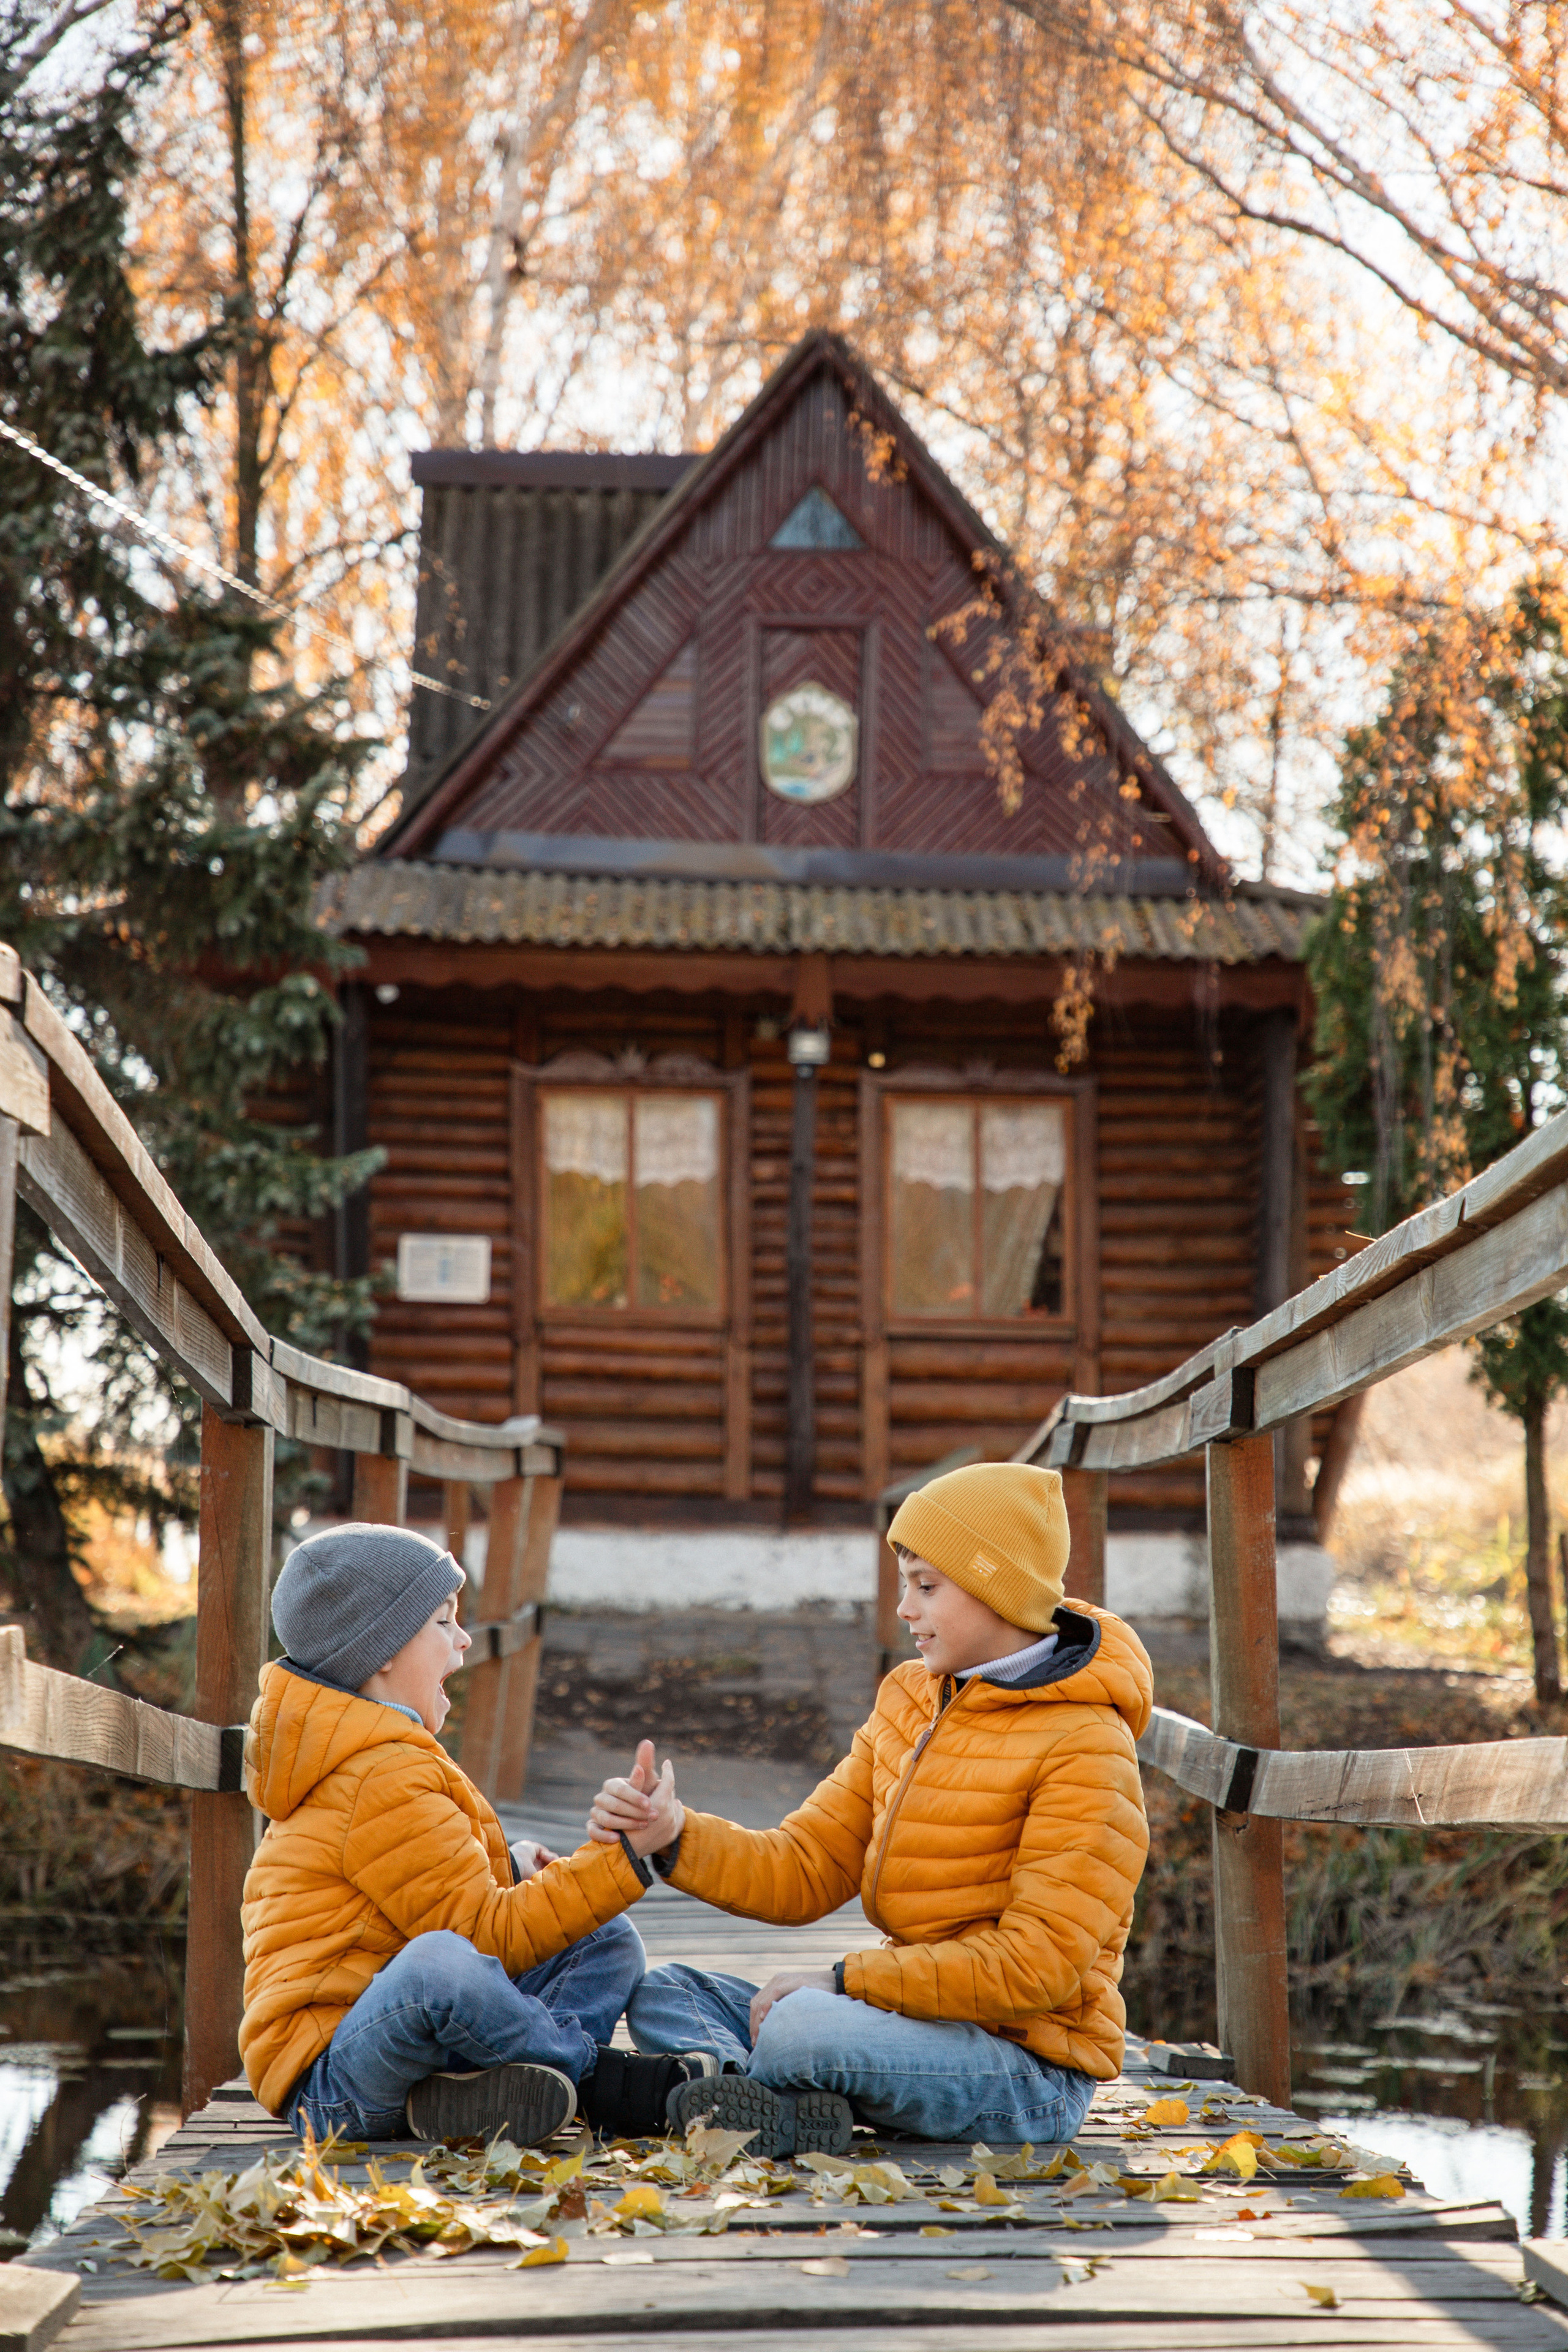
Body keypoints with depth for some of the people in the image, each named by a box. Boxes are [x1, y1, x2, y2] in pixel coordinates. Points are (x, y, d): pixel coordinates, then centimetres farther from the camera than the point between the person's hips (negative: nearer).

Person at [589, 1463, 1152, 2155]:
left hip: (1030, 2073, -9)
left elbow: (1037, 1968, -20)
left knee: (800, 2027, -37)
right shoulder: (908, 1705, 12)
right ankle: (785, 2106, -26)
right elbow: (804, 1869, 8)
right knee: (662, 1995, 0)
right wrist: (672, 1837, -10)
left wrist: (844, 1980, -18)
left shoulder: (1085, 1748, -13)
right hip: (924, 2026, 9)